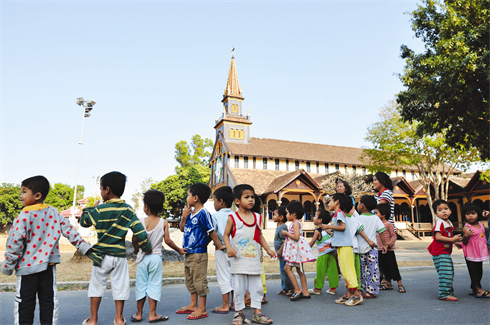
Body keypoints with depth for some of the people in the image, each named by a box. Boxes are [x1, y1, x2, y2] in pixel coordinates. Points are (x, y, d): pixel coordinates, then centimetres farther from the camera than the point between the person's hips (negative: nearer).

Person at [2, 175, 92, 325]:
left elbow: (15, 242, -15)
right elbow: (69, 230, 2)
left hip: (28, 267, -4)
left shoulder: (24, 216, -14)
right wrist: (84, 247, 8)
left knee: (25, 303, 8)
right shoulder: (54, 213, 2)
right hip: (49, 265, 5)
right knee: (48, 300, 12)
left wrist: (7, 266, -3)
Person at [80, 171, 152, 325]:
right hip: (119, 255, 1)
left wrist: (92, 208, 21)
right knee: (120, 286, 12)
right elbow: (140, 232, -9)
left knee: (97, 286, 15)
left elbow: (83, 221, 7)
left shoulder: (99, 210, -11)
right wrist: (147, 248, 5)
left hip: (102, 256, -1)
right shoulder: (128, 210, -6)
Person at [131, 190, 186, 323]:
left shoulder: (141, 222, -7)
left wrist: (137, 249, 17)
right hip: (156, 257, 0)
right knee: (154, 285, 8)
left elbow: (135, 239, -4)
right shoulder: (164, 223, -6)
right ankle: (152, 314, 14)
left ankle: (139, 314, 22)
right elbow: (167, 240, -8)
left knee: (141, 285, 11)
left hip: (143, 257, 1)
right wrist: (179, 249, 5)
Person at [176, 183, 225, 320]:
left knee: (199, 280, 0)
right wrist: (184, 217, -2)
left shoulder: (203, 213, -15)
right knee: (190, 280, 19)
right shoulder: (190, 213, 10)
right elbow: (182, 229, 14)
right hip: (188, 252, 9)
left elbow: (211, 231, -12)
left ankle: (202, 309, 12)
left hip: (198, 253, -9)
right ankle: (193, 305, 33)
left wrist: (220, 246, -7)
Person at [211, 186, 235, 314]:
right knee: (233, 275, 14)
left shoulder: (215, 215, -10)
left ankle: (225, 306, 13)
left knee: (224, 276, 4)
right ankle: (233, 303, 23)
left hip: (221, 249, -5)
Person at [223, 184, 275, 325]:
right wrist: (229, 247, -18)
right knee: (239, 288, 6)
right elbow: (226, 235, -1)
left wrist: (268, 249, 9)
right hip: (239, 260, -3)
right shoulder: (233, 218, -6)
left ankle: (257, 313, 23)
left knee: (257, 287, 10)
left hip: (254, 259, 4)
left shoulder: (257, 217, 7)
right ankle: (239, 313, 22)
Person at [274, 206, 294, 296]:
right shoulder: (279, 227, 14)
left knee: (284, 270, -5)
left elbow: (285, 241, -24)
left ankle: (290, 288, 6)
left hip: (283, 253, -11)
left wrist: (280, 251, -21)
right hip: (281, 254, 11)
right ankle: (285, 288, 26)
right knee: (282, 271, 16)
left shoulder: (283, 227, -18)